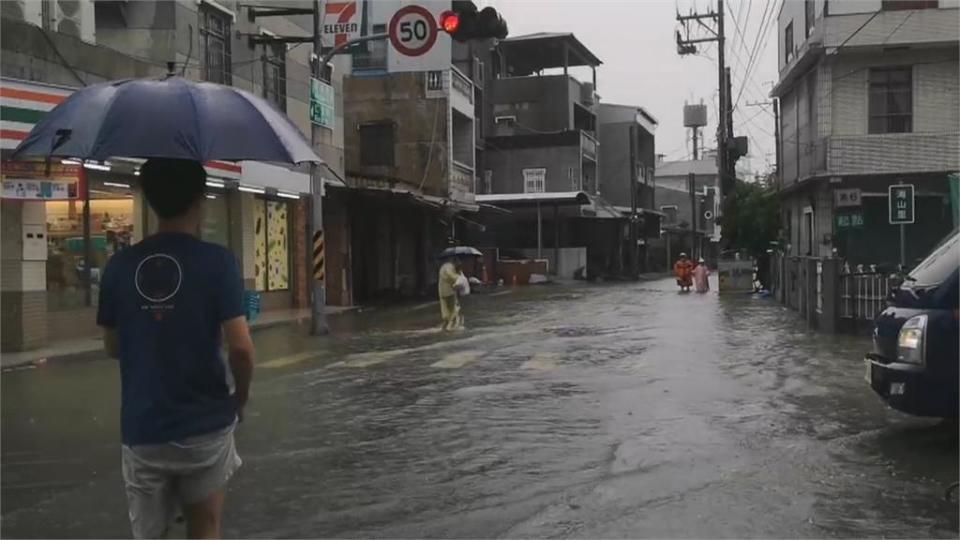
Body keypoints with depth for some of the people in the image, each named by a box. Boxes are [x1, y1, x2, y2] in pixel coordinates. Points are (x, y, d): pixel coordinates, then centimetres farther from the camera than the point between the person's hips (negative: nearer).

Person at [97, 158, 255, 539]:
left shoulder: (120, 265, 0)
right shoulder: (216, 261, -12)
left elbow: (113, 347, 9)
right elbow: (240, 347, -16)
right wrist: (241, 397, 2)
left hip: (141, 429, 3)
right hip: (205, 425, -2)